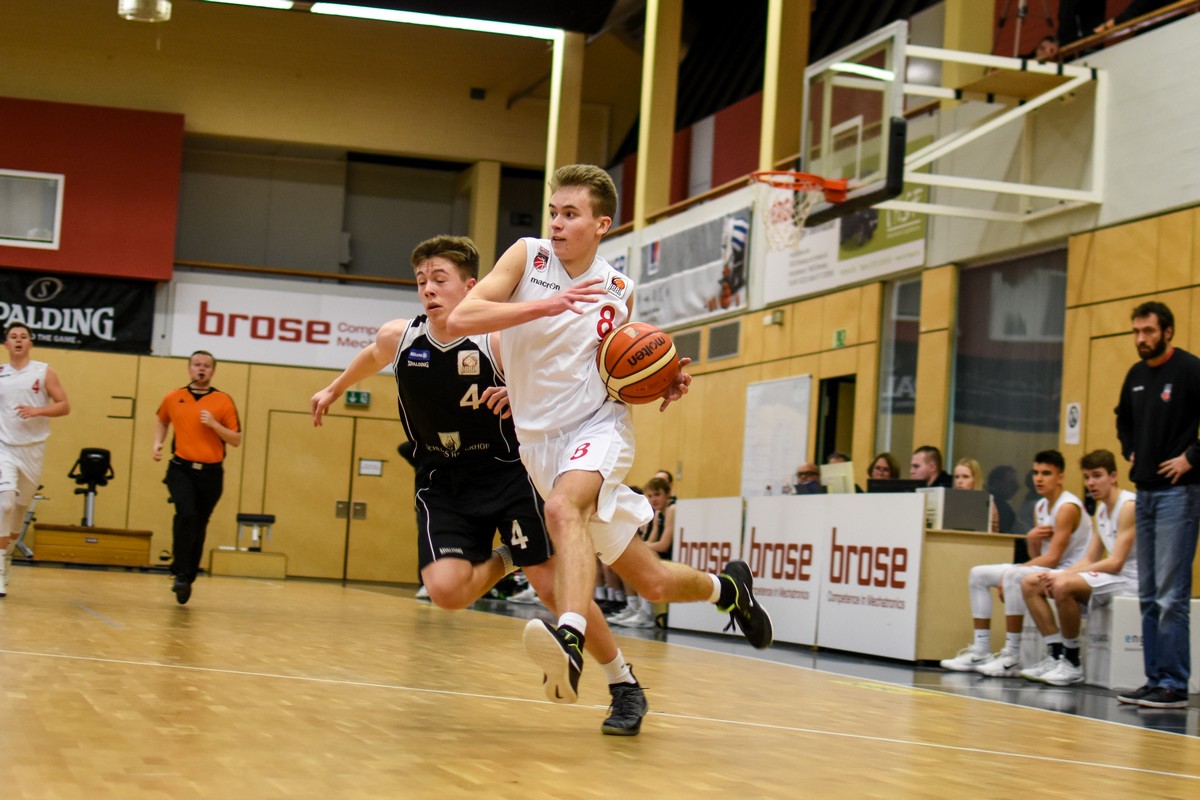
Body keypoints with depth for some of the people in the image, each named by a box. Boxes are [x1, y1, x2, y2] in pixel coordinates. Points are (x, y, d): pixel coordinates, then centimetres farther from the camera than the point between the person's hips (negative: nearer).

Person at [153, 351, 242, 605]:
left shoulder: (223, 401, 1)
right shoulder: (173, 398, 7)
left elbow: (236, 439, 0)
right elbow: (161, 420, 28)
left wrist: (214, 424, -13)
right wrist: (158, 443, 12)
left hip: (211, 472, 1)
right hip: (181, 469, 0)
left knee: (199, 526, 9)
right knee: (186, 514, -23)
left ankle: (189, 579, 22)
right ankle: (180, 574, -18)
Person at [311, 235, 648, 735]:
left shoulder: (498, 342, -19)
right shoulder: (398, 337, -7)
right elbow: (372, 357, 19)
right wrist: (334, 390, 34)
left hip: (507, 473, -3)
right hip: (442, 482, 3)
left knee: (552, 585, -10)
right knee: (445, 590, -19)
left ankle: (625, 688, 5)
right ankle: (502, 561, 16)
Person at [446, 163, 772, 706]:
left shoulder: (619, 293, 2)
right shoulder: (527, 258, -2)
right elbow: (459, 319, -16)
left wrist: (664, 391, -5)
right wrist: (544, 306, -27)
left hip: (598, 427, -2)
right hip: (541, 439, 2)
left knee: (562, 506, -38)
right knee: (650, 582, 6)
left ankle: (570, 639, -55)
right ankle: (724, 587, 35)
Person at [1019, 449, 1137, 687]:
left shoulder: (1129, 506, -15)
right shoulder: (1101, 509, 15)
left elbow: (1115, 563, -21)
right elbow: (1090, 560, 12)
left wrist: (1063, 575, -20)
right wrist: (1056, 575, -7)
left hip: (1129, 580, -10)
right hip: (1108, 575, 10)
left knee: (1063, 586, -33)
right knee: (1030, 583, 0)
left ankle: (1072, 664, -18)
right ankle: (1056, 656, -3)